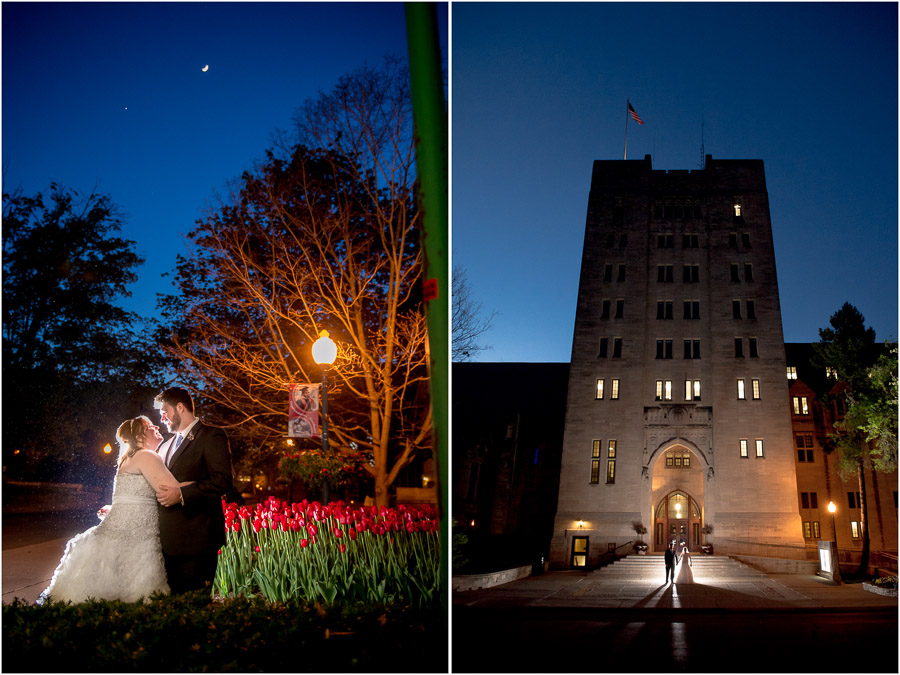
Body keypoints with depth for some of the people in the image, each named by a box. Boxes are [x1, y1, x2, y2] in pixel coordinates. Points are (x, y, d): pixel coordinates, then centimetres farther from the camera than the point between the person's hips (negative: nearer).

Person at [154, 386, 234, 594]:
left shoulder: (211, 436, -4)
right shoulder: (166, 445, 23)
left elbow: (224, 482, -15)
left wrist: (181, 494, -21)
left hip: (196, 537, -8)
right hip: (168, 540, 8)